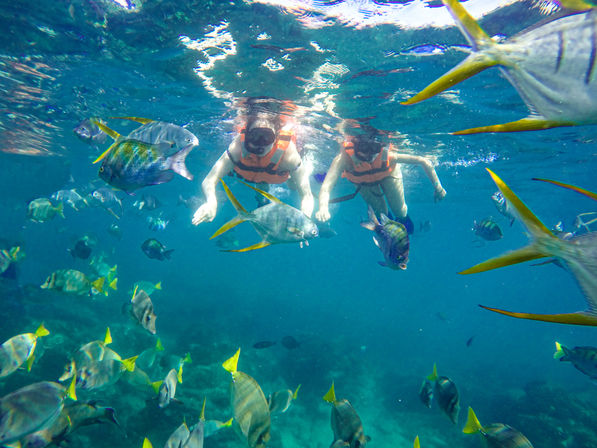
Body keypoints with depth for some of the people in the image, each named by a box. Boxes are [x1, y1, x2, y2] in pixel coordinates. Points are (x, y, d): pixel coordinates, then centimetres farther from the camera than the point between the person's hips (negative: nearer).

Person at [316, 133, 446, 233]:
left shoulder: (388, 155, -45)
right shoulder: (344, 158, -46)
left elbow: (425, 162, -33)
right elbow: (326, 187, -56)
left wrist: (438, 188, -24)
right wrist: (323, 208, -76)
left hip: (387, 173, 0)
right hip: (362, 181, 0)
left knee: (400, 212, 5)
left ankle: (403, 218, 45)